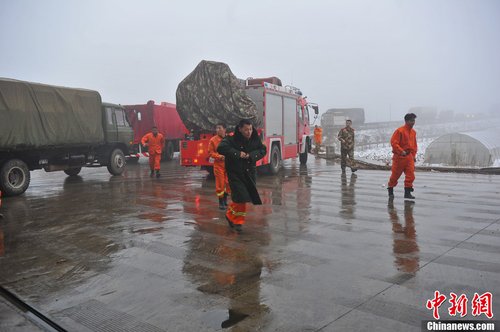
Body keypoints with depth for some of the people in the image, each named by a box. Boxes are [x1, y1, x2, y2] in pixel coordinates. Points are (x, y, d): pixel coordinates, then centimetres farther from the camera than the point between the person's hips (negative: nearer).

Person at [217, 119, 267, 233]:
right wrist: (237, 154, -27)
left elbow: (263, 150, 1)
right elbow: (221, 148, -26)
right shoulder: (232, 139, -15)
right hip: (235, 173, -5)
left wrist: (251, 155, -16)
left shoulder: (255, 139, 0)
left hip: (249, 173, 5)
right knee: (241, 196, -13)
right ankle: (238, 221, 7)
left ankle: (230, 215, 35)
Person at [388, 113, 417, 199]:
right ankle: (390, 190, 25)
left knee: (411, 175, -3)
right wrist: (401, 151, -23)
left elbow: (414, 144, 20)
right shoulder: (400, 131, -12)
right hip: (399, 156, -6)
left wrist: (414, 155, 15)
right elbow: (393, 142, -17)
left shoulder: (413, 132, 10)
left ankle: (407, 192, 4)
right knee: (395, 175, 6)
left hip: (409, 157, 6)